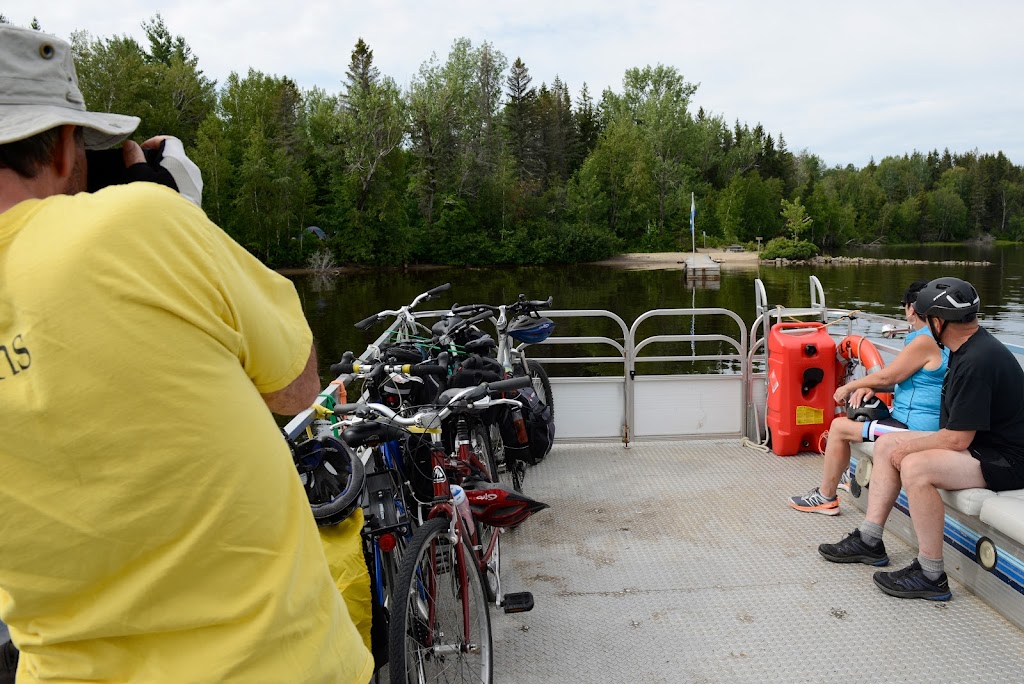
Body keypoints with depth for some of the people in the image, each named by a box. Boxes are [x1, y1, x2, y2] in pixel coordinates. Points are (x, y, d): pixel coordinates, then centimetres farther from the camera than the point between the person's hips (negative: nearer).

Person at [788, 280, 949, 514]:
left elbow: (887, 376, -18)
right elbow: (900, 376, 13)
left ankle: (826, 497, 6)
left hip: (913, 427, -10)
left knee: (839, 427, -5)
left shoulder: (924, 341, -21)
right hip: (927, 422, 10)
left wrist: (849, 387, -3)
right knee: (860, 409, 27)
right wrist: (868, 387, -1)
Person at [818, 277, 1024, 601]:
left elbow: (957, 440, -25)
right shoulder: (969, 347, 7)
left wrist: (908, 446, -10)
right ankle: (869, 541, 13)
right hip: (976, 442, 11)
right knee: (887, 445, 8)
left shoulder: (977, 361, -26)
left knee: (915, 467, -32)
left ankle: (931, 575, -18)